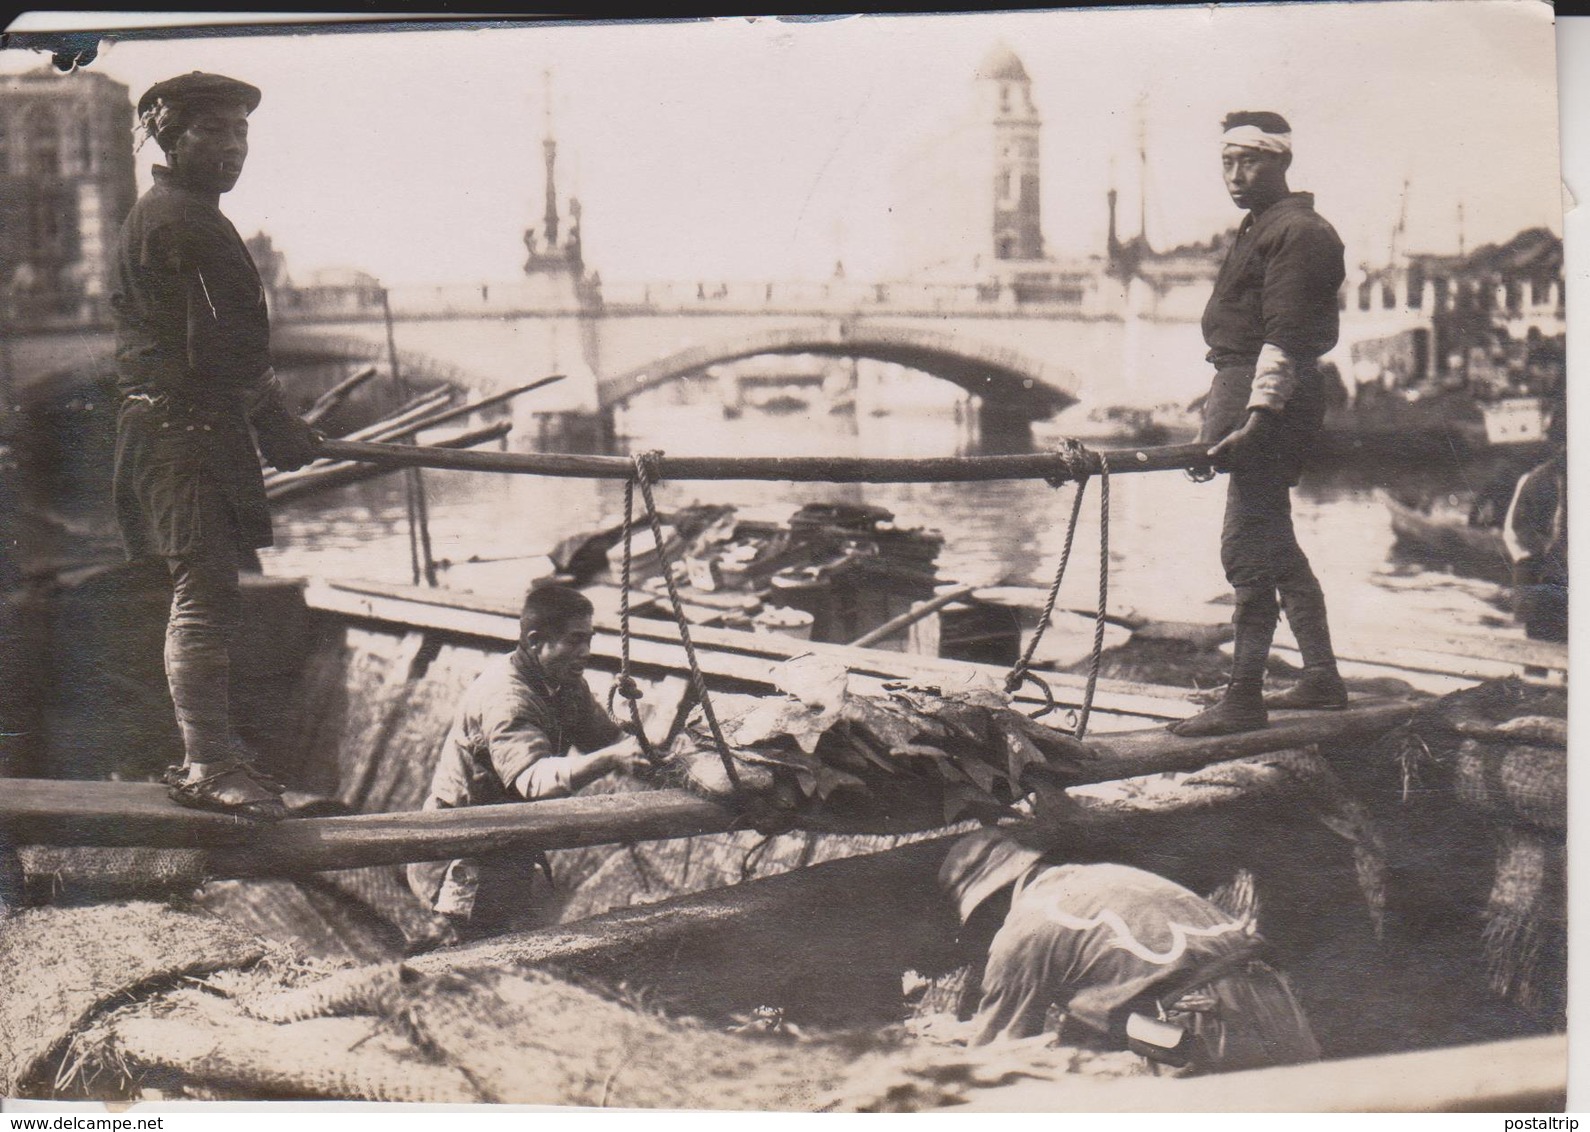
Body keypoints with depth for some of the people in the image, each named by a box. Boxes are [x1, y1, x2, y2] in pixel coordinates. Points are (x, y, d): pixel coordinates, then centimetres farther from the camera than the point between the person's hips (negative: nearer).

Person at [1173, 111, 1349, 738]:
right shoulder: (1260, 228, 20)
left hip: (1270, 403, -11)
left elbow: (1285, 336, -21)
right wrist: (1221, 401, 25)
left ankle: (1243, 700, -6)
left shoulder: (1298, 232, -12)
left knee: (1246, 548, -10)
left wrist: (1256, 417, -28)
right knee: (1273, 543, 15)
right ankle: (1321, 676, 23)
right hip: (1244, 393, 11)